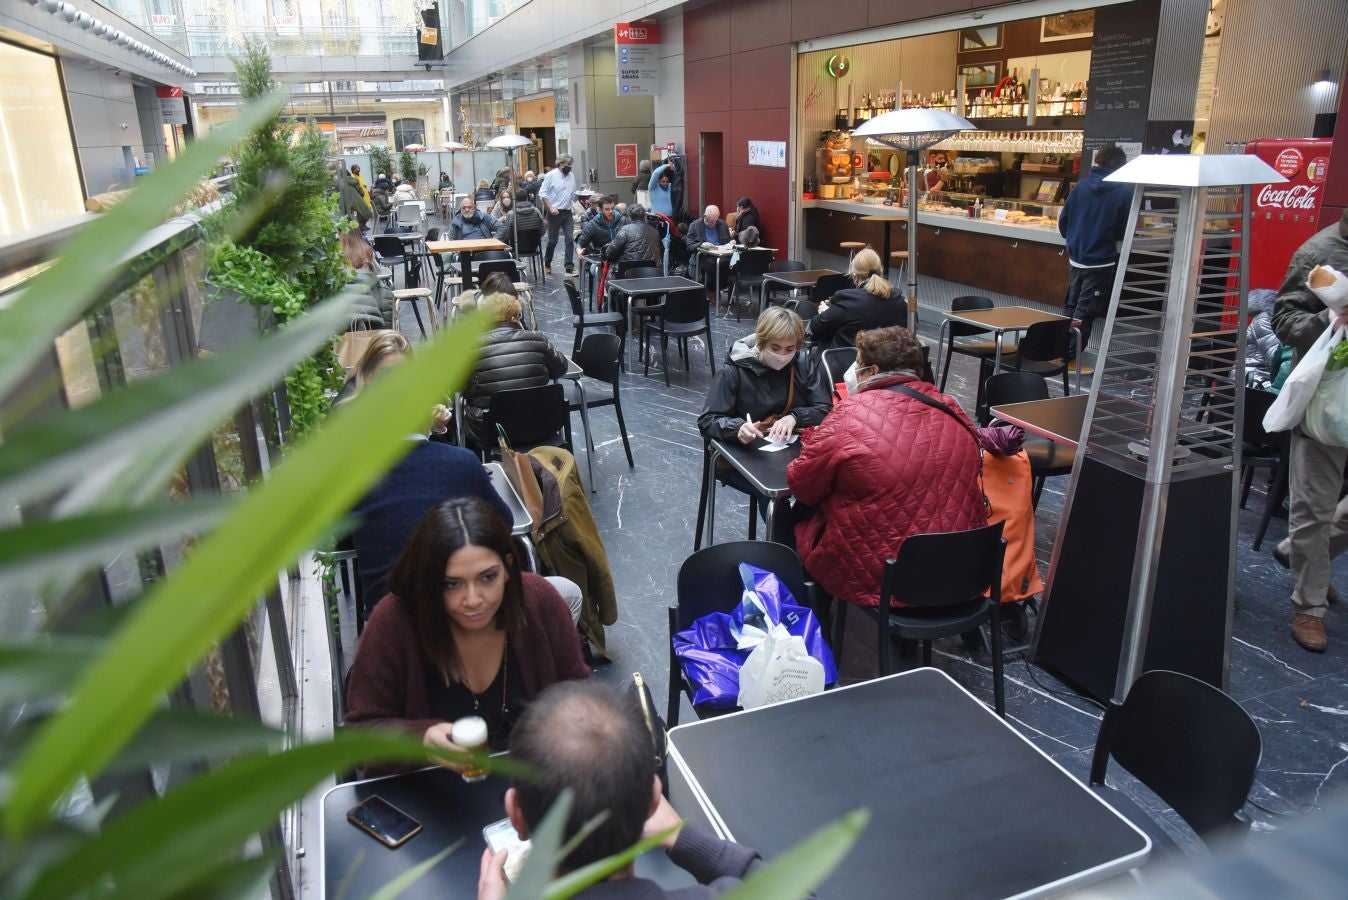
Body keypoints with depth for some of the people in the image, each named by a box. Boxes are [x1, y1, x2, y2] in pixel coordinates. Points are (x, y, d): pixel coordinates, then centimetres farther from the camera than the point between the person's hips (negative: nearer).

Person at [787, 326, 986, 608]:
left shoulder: (853, 414, -18)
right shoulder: (951, 410, 0)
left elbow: (801, 485, -9)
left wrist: (816, 442, 12)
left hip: (874, 579, -6)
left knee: (796, 514, 22)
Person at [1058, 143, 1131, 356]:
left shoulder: (1081, 187, 0)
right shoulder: (1124, 192, -11)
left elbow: (1063, 220, 4)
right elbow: (1125, 231, -6)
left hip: (1075, 259, 5)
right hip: (1101, 261, -4)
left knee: (1070, 306, 17)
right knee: (1085, 313, 1)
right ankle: (1070, 356, 3)